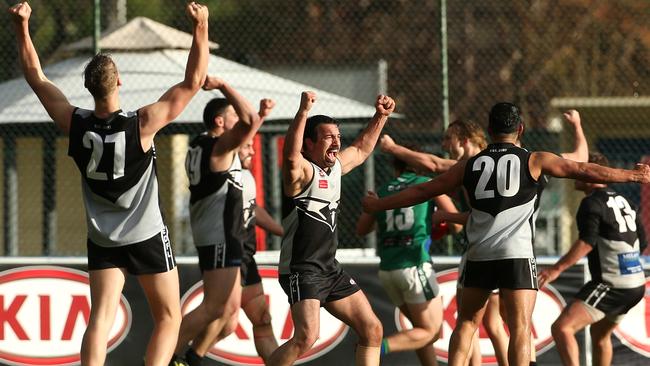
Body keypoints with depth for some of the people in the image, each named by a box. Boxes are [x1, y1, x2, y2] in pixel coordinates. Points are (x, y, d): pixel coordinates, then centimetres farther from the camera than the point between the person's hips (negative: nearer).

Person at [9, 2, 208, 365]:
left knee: (101, 318, -2)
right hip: (147, 238, -3)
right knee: (168, 318, 8)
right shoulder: (141, 124, -20)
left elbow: (37, 77, 1)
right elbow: (193, 81, -18)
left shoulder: (76, 124, -10)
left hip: (102, 241, 3)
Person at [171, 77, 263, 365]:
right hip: (220, 238, -10)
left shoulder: (199, 146, 14)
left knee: (230, 307, 15)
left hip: (212, 237, 10)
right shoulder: (220, 147, -14)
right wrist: (223, 86, -26)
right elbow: (250, 121, -30)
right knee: (214, 307, -10)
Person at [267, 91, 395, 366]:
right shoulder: (301, 170, -13)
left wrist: (381, 116, 23)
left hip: (330, 269, 9)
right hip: (301, 269, -9)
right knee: (306, 337, -26)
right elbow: (291, 156, -37)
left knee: (372, 330, 10)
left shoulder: (335, 166, 12)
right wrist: (303, 112, -48)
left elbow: (362, 149, 32)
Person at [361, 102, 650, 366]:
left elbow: (421, 191, 18)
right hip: (516, 256, -3)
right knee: (520, 330, -5)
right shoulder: (534, 161, 5)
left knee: (466, 323, 17)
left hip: (478, 257, 3)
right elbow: (584, 171, 5)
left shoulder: (469, 166, 13)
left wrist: (378, 205, 30)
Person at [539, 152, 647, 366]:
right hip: (637, 285, 10)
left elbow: (586, 242, -22)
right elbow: (642, 243, 24)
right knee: (600, 334, 30)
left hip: (610, 284, -10)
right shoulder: (622, 201, 17)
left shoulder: (592, 202, -9)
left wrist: (557, 268, -25)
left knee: (562, 328, -19)